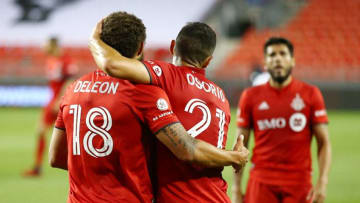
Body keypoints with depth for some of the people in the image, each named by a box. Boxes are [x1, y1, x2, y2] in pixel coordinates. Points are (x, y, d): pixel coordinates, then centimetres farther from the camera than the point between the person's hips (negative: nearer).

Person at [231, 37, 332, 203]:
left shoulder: (310, 94, 3)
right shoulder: (250, 96, 6)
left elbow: (324, 143, 2)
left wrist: (322, 183, -9)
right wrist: (236, 188, 3)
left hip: (299, 183, 0)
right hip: (261, 181, 0)